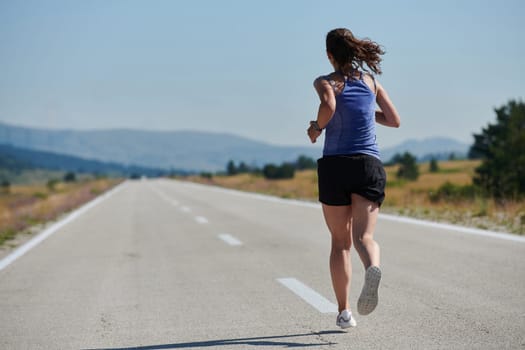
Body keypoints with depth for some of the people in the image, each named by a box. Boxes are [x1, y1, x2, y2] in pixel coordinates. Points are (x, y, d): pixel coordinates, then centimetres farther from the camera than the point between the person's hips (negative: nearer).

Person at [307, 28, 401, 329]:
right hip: (369, 165, 1)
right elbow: (395, 121, 14)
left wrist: (317, 128, -3)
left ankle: (344, 312, 10)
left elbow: (329, 105, -22)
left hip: (335, 166, -1)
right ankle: (373, 267, -42)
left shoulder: (326, 82, 1)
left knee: (340, 242, 10)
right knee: (364, 236, -6)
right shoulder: (371, 80, 12)